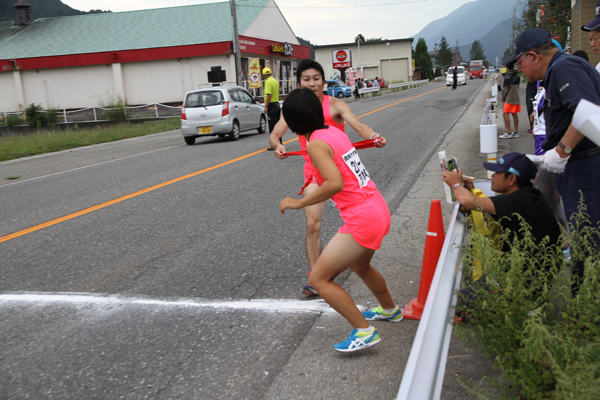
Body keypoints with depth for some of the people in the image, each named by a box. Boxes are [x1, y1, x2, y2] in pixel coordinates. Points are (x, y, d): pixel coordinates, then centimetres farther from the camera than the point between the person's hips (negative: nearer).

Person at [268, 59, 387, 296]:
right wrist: (278, 146, -37)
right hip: (314, 171, 1)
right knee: (312, 223, -12)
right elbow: (274, 135, -12)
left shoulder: (335, 105, -14)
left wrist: (373, 136, -50)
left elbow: (358, 126, -28)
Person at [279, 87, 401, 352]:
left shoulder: (316, 143, -17)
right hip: (378, 210, 9)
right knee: (359, 266, 34)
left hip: (361, 221, -9)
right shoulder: (334, 131, 8)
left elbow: (335, 183, -28)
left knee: (319, 279, -1)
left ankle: (364, 331, 4)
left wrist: (299, 202, -20)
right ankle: (390, 310, 56)